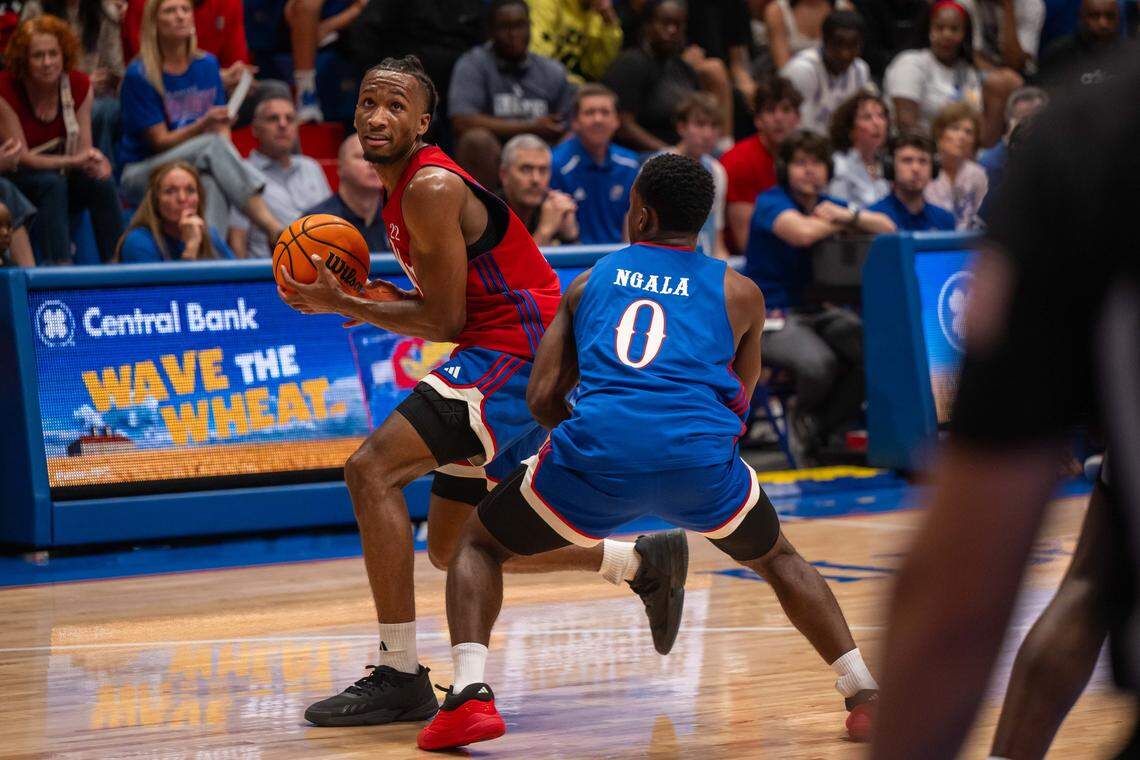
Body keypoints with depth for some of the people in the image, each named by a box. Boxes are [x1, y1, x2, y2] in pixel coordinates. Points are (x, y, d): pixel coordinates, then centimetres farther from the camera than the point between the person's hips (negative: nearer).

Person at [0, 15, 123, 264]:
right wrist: (72, 161, -31)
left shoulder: (80, 85, -4)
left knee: (102, 182, -25)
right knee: (53, 184, -35)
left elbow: (83, 148, -4)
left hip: (63, 175, 4)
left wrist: (93, 159, -29)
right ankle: (59, 264, -44)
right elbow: (20, 157, -19)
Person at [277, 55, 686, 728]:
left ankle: (401, 678, -21)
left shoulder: (431, 189, -16)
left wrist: (342, 306, -11)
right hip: (505, 358, 11)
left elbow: (445, 323, -17)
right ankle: (645, 564, 32)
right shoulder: (404, 192, 15)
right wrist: (387, 300, 7)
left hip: (515, 353, -11)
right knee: (453, 547, 19)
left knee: (372, 470, -22)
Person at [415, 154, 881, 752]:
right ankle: (864, 695, 19)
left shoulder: (590, 282, 24)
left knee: (478, 544, 23)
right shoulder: (739, 293, 22)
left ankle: (468, 695, 0)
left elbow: (542, 399, 19)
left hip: (596, 454, -1)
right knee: (775, 557, 32)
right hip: (700, 457, 1)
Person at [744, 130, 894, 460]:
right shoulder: (771, 202, -5)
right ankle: (806, 416, 4)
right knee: (819, 363, -35)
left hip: (821, 310, 6)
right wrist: (839, 224, -7)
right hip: (774, 314, -6)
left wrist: (849, 215, -13)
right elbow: (803, 232, -27)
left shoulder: (829, 206, 14)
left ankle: (824, 428, -1)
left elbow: (888, 228, 5)